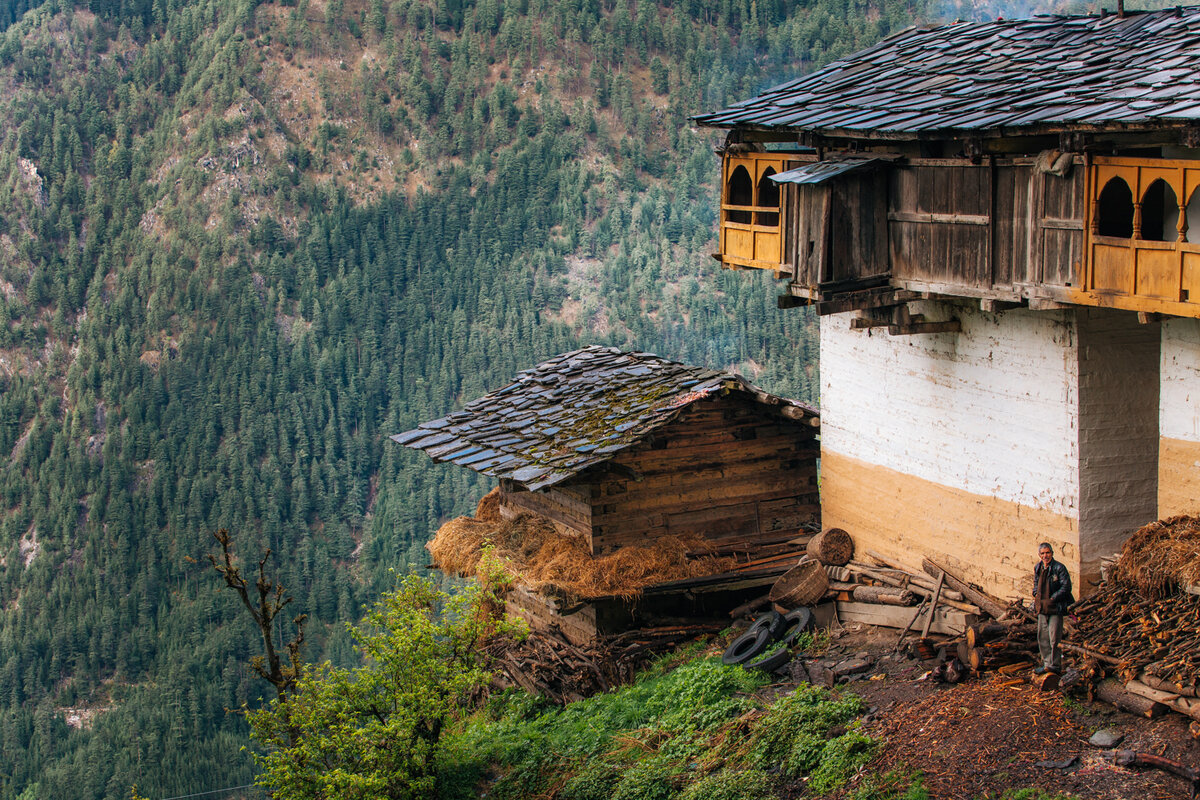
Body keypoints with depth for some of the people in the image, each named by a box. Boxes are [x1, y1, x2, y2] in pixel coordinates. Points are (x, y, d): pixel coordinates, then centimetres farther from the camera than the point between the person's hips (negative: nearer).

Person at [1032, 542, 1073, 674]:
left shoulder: (1059, 568, -11)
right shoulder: (1037, 568, 10)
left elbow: (1066, 587, -13)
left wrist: (1052, 599, -17)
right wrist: (1036, 596, 8)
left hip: (1056, 608, -7)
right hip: (1042, 608, 7)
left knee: (1054, 637, -6)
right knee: (1042, 636, 11)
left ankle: (1055, 665, 2)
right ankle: (1047, 663, 21)